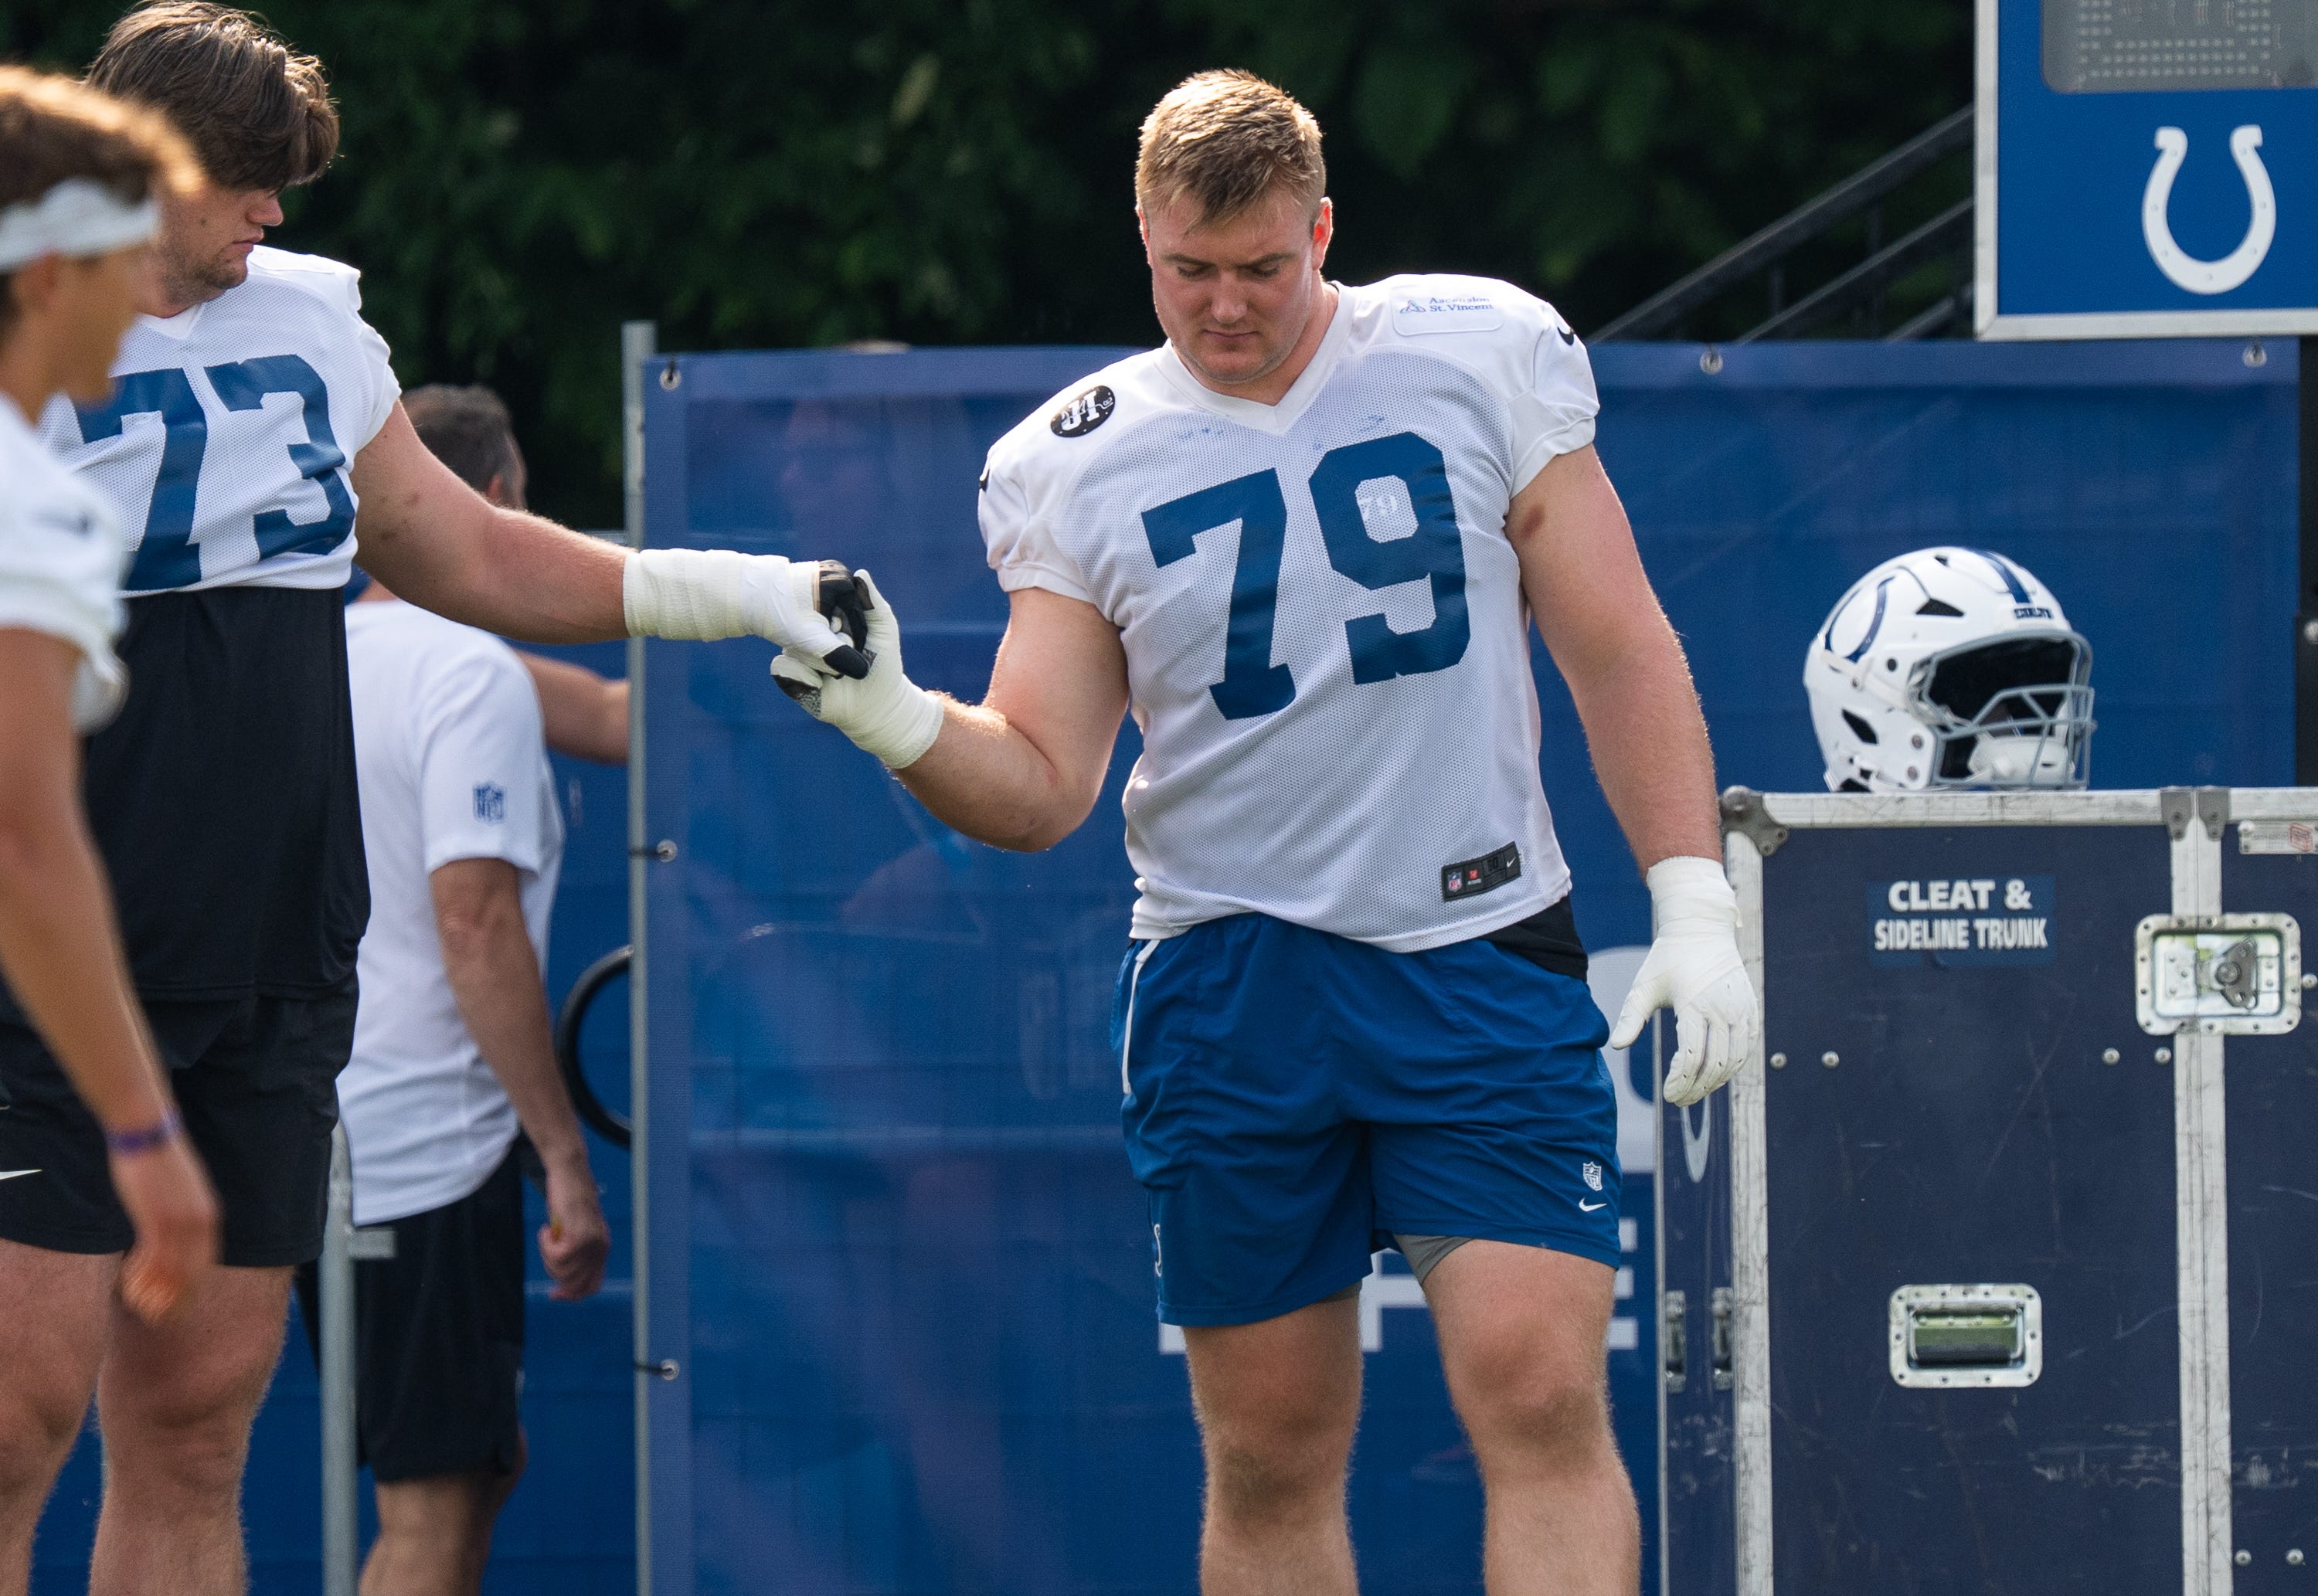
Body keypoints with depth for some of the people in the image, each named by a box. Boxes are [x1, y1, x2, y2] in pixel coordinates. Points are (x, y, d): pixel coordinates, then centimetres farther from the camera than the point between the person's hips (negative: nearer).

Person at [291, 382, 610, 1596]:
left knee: (478, 1467, 18)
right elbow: (476, 924, -20)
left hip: (307, 1149, 8)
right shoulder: (476, 677, -12)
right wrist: (565, 1155, -18)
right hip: (431, 1157, -8)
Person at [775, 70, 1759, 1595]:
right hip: (1229, 991, 2)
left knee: (1539, 1392, -16)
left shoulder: (1483, 355, 3)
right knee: (1270, 1457, 3)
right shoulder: (1075, 464, 5)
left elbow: (1620, 650, 7)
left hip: (1483, 957, -1)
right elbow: (1040, 785, 4)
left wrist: (1693, 903, -1)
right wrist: (895, 721, -16)